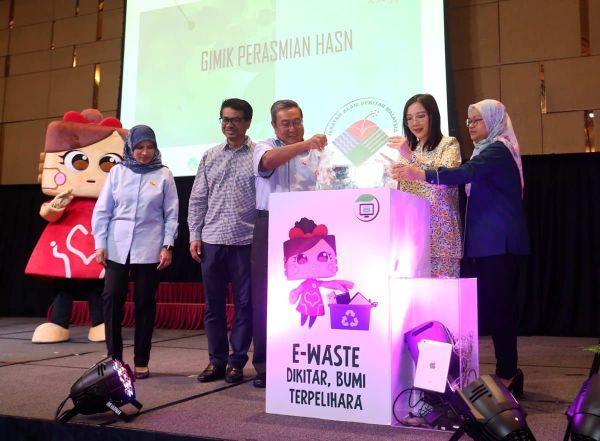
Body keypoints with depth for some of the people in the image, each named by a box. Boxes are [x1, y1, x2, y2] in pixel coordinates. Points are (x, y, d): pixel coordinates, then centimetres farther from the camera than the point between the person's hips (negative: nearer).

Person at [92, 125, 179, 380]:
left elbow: (171, 214, 2)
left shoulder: (164, 175, 3)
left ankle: (141, 361, 12)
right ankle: (114, 357, 11)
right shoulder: (117, 172, 7)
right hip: (117, 248, 2)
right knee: (112, 298, -3)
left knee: (145, 303, 2)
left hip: (149, 249, -1)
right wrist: (100, 244, 0)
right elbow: (102, 210, 6)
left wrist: (168, 246, -6)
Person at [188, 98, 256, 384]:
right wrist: (194, 236, 4)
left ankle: (237, 361, 17)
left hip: (246, 241, -3)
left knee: (244, 303, 4)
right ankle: (216, 360, 21)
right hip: (211, 241, 4)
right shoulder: (210, 157, 11)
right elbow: (198, 199, 11)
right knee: (213, 303, 9)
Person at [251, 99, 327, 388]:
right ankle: (265, 364, 9)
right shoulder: (264, 147, 12)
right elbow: (269, 160, -13)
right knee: (264, 296, -1)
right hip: (270, 226, 0)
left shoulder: (314, 152, 15)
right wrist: (304, 144, -25)